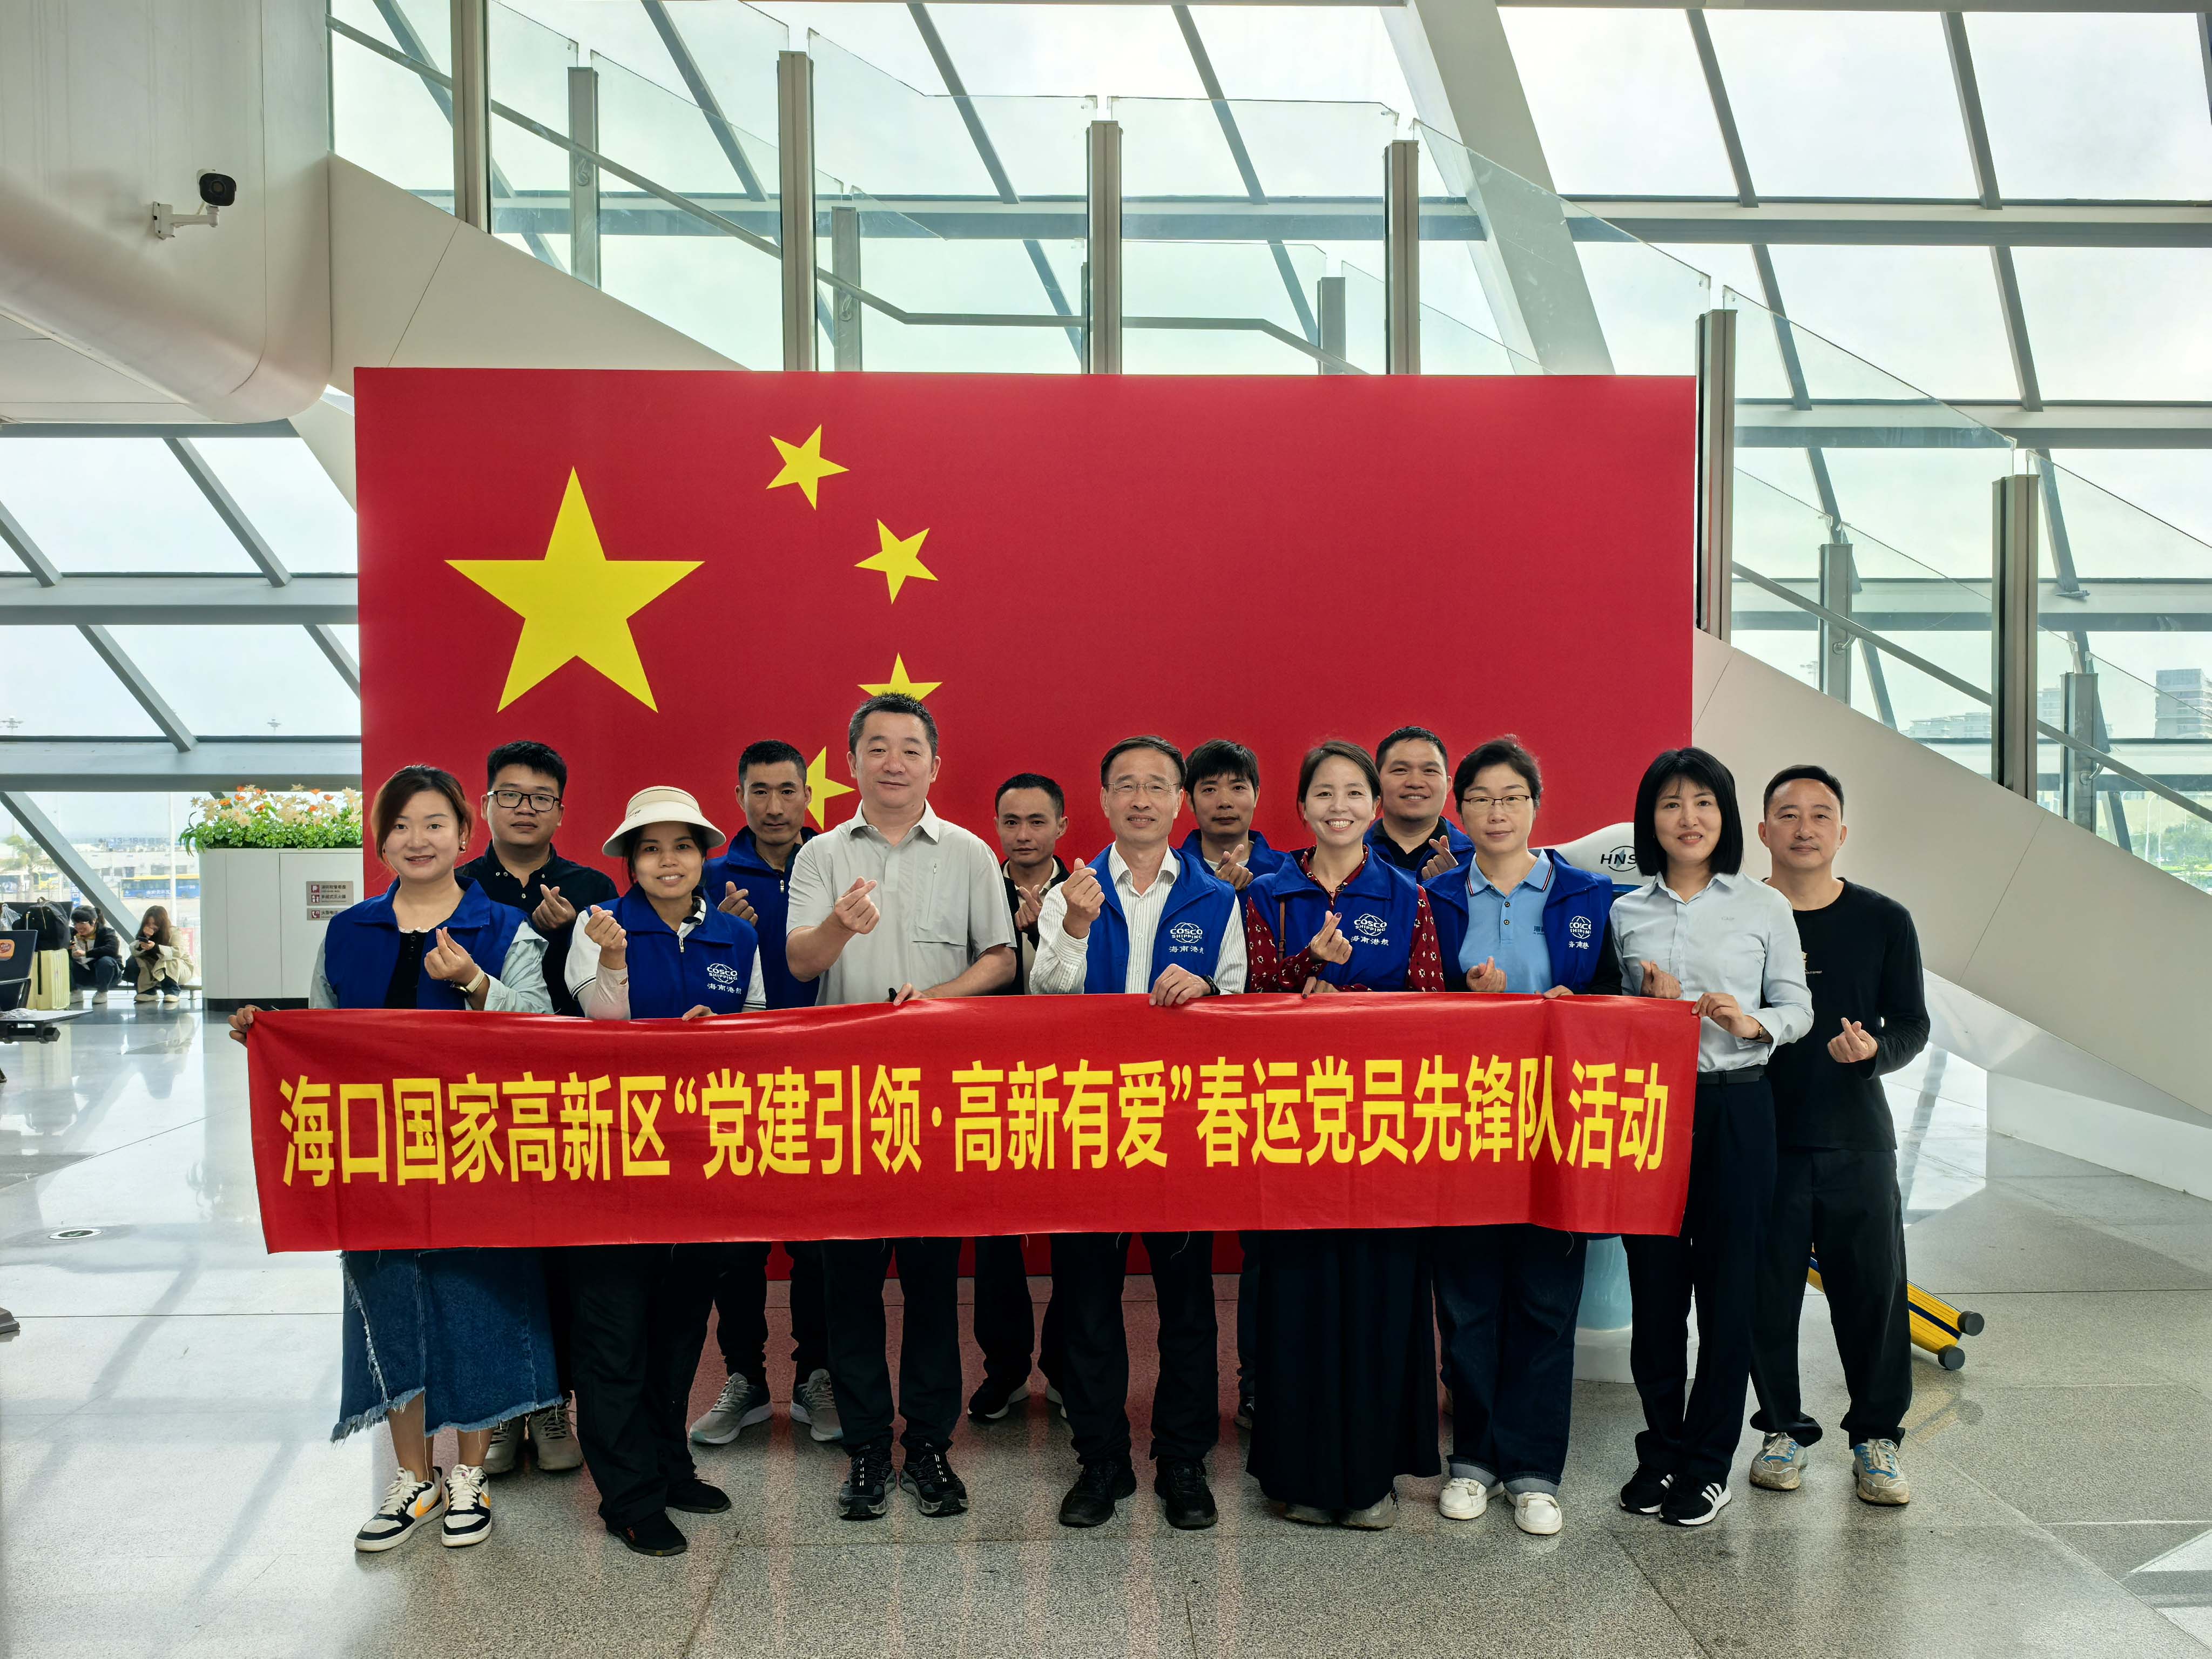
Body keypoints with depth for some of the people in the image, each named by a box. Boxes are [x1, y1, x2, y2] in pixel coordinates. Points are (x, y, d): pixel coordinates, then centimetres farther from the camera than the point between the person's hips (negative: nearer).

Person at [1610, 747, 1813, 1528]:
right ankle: (1661, 1450, 23)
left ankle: (1707, 1464, 17)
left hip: (1735, 1108, -2)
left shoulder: (1764, 906, 1)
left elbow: (1798, 1009, 3)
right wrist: (1648, 1005, -7)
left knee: (1726, 1284, 3)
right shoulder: (1626, 913, 7)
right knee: (1655, 1282, 7)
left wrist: (1753, 1022, -17)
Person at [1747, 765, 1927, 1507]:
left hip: (1857, 1139, 1)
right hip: (1760, 1138, -1)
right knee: (1767, 1293, 4)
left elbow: (1912, 1025, 6)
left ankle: (1875, 1437, 22)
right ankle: (1784, 1429, 22)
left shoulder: (1884, 921, 5)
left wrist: (1874, 1050, -13)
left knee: (1874, 1291, 4)